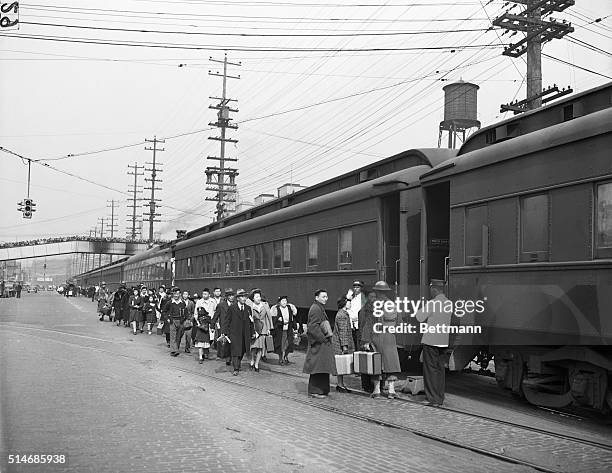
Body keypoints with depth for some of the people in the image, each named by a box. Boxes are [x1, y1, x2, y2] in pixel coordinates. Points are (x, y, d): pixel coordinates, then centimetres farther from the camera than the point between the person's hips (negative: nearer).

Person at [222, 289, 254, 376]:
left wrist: (252, 332, 10)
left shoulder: (248, 308, 9)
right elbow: (227, 320, -1)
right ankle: (236, 369, -3)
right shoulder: (232, 307, -3)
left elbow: (250, 322, 14)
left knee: (242, 351, 7)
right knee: (235, 351, -7)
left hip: (245, 334, 4)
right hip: (234, 333, -4)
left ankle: (237, 364, 25)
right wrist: (225, 332, -6)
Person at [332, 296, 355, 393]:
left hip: (340, 343, 10)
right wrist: (344, 345, -22)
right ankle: (340, 385, -1)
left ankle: (340, 384, 16)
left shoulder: (344, 314, 17)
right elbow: (342, 331, -20)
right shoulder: (342, 315, -16)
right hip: (340, 343, -10)